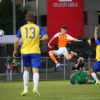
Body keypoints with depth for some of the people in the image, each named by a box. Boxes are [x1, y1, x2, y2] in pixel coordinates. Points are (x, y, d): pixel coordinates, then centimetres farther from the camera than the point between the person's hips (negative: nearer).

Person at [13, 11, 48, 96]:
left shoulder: (22, 28, 7)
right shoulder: (38, 27, 4)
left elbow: (16, 41, 2)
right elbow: (45, 37, -8)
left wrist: (15, 50, 16)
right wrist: (40, 40, 12)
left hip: (25, 51, 2)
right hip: (35, 51, -2)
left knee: (26, 69, 19)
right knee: (36, 71, -4)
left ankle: (25, 88, 11)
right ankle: (35, 87, -26)